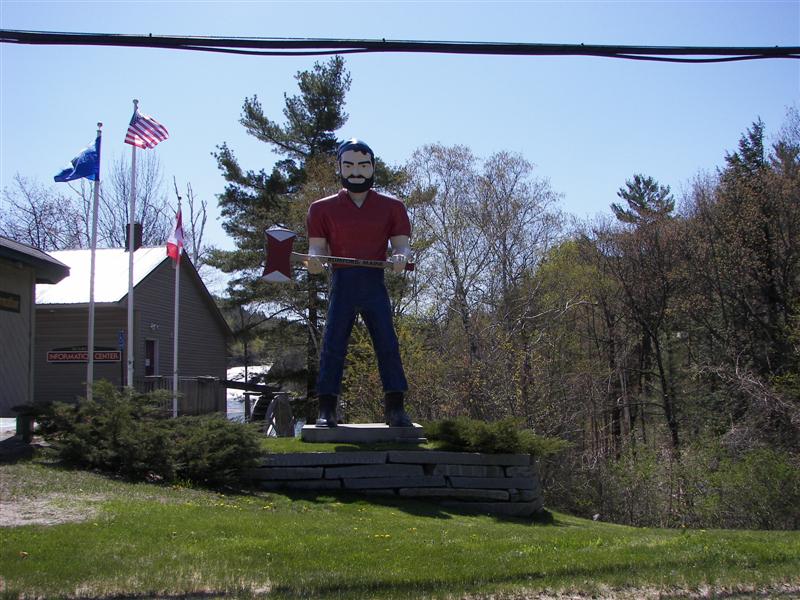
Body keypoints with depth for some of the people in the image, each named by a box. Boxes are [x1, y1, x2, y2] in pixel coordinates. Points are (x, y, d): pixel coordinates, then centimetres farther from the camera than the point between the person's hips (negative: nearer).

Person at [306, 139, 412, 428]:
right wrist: (314, 260, -20)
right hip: (342, 282, 0)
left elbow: (401, 244, 5)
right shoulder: (323, 208, 9)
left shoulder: (391, 207, 10)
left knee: (388, 343, -4)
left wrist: (401, 257, -19)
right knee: (333, 344, -3)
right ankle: (326, 409, 2)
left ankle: (395, 407, 3)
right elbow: (317, 246, 4)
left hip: (375, 283, 0)